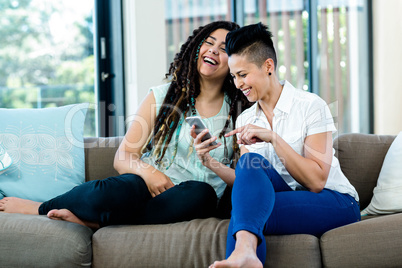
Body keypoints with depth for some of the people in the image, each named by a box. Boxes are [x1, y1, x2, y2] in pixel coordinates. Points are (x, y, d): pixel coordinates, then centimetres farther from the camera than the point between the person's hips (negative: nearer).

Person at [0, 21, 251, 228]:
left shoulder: (238, 112, 10)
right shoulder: (162, 97, 10)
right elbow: (123, 158, 5)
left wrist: (210, 161, -14)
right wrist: (147, 170, -17)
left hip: (179, 205, 1)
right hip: (147, 184, -1)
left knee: (202, 193, -37)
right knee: (121, 190, -38)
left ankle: (94, 220, -25)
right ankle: (39, 207, -9)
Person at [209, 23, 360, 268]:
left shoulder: (310, 106, -8)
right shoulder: (245, 121, 11)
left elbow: (316, 181, -16)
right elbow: (245, 182, 5)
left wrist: (273, 138, -22)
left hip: (336, 204, -5)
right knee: (250, 163, -30)